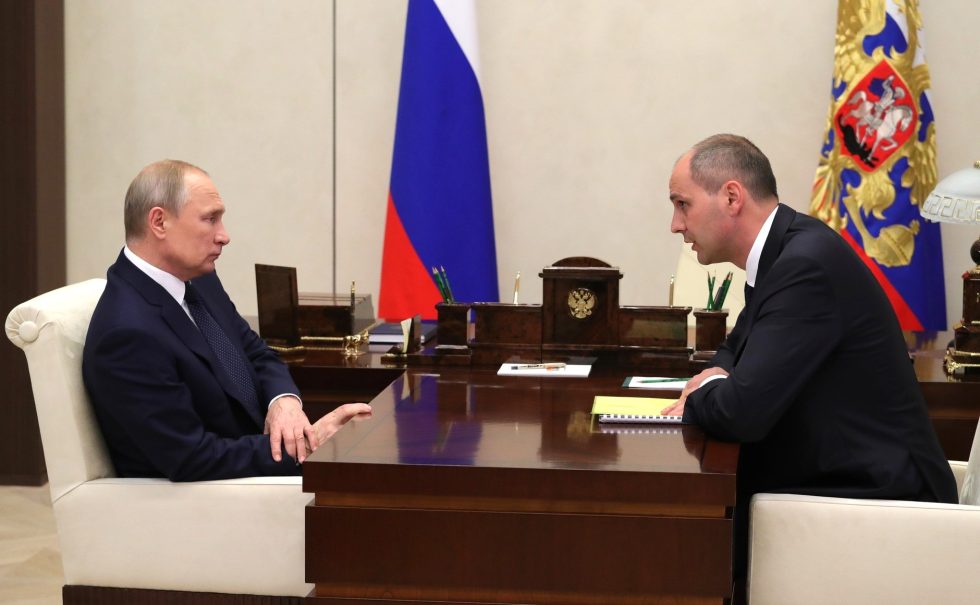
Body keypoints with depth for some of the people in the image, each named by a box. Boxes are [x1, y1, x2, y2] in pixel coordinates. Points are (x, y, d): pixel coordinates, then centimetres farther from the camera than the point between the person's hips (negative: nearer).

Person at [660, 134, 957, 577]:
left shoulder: (807, 263, -21)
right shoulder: (782, 251, 8)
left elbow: (745, 411, -27)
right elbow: (737, 348, 25)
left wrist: (699, 396, -5)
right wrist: (714, 387, 3)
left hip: (874, 502, -9)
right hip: (831, 478, 9)